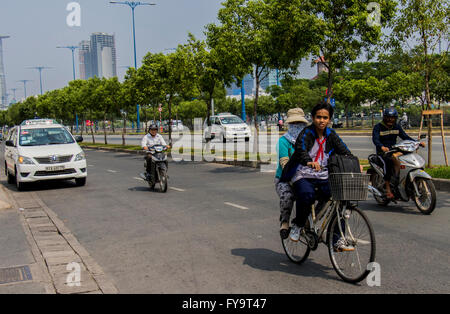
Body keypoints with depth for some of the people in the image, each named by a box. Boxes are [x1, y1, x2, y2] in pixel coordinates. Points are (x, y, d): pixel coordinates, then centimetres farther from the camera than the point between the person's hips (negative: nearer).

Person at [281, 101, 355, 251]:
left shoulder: (331, 135, 9)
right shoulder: (306, 133, -6)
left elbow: (344, 151, -2)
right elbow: (300, 149, -25)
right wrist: (309, 162, -47)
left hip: (323, 178, 4)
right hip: (303, 176, -4)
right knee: (307, 195, -35)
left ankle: (337, 240, -7)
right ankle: (298, 225, -6)